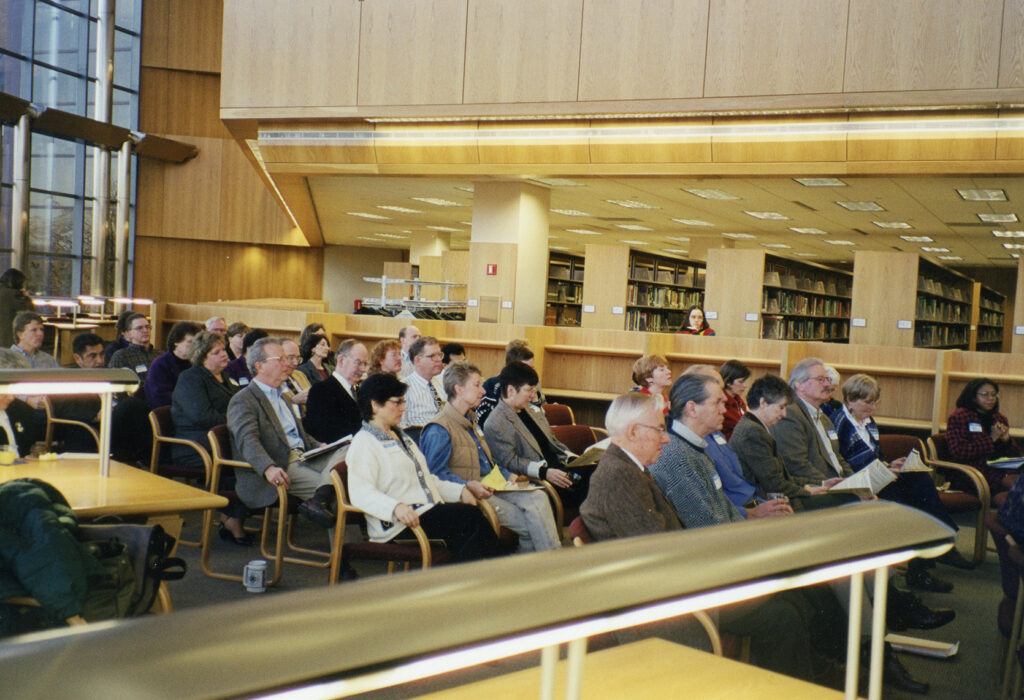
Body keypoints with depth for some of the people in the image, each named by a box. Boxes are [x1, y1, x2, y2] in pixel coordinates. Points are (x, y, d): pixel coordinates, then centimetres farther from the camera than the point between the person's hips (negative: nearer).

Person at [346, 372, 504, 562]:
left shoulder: (401, 437, 28)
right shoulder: (364, 443, -2)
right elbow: (360, 494, -15)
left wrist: (460, 490, 13)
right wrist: (396, 508, -33)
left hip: (429, 512, 8)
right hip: (400, 525, -8)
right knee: (469, 516, -28)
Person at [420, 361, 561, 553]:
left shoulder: (471, 421, 22)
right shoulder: (438, 430, -11)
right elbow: (436, 473, -18)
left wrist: (508, 476, 11)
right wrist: (469, 486, -28)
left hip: (491, 487, 9)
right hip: (468, 494, -9)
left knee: (537, 498, -15)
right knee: (529, 523, -19)